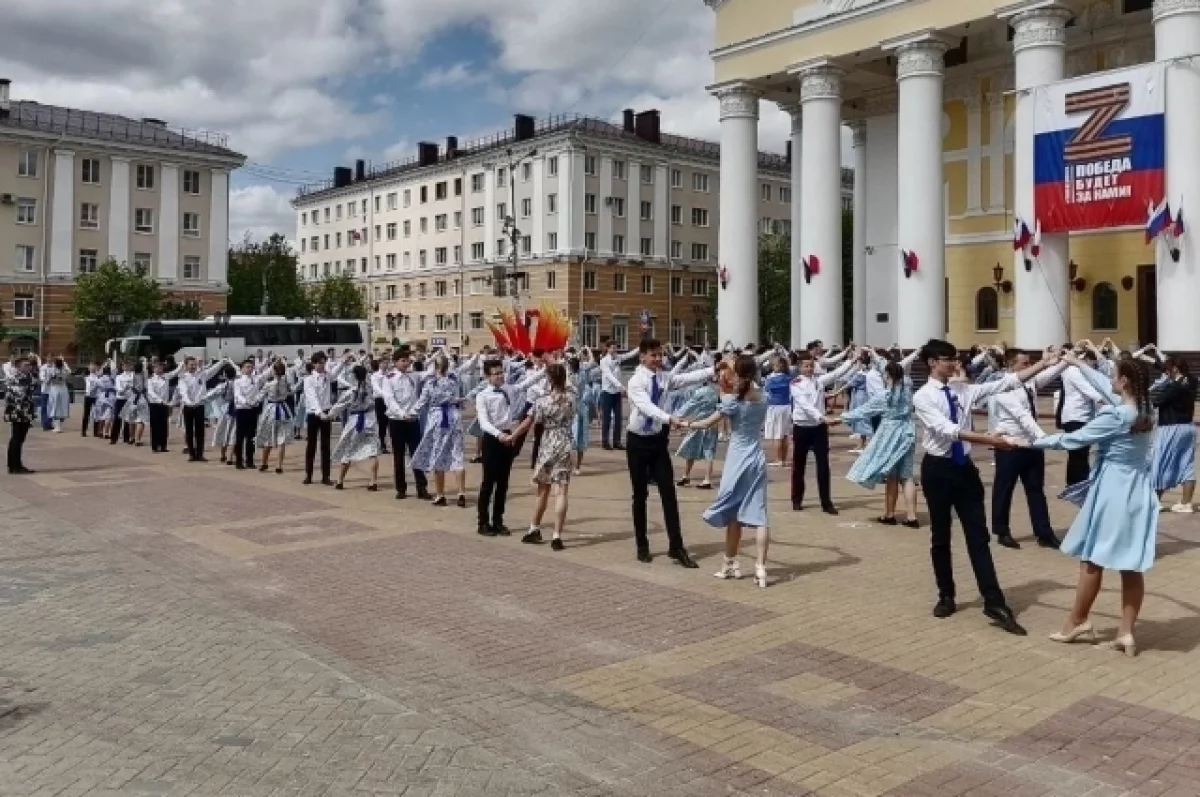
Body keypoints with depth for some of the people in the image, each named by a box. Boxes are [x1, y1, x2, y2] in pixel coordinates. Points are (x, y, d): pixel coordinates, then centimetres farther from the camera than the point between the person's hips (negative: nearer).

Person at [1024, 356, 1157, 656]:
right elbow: (1105, 386, 17)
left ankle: (1078, 623, 18)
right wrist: (1078, 365, 26)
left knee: (1092, 559, 6)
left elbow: (1072, 439, -14)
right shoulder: (1145, 410, 3)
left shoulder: (1114, 417, -20)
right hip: (1137, 490, 8)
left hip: (1112, 490, -8)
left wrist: (1030, 442, -3)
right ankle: (1126, 633, 10)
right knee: (1131, 566, 7)